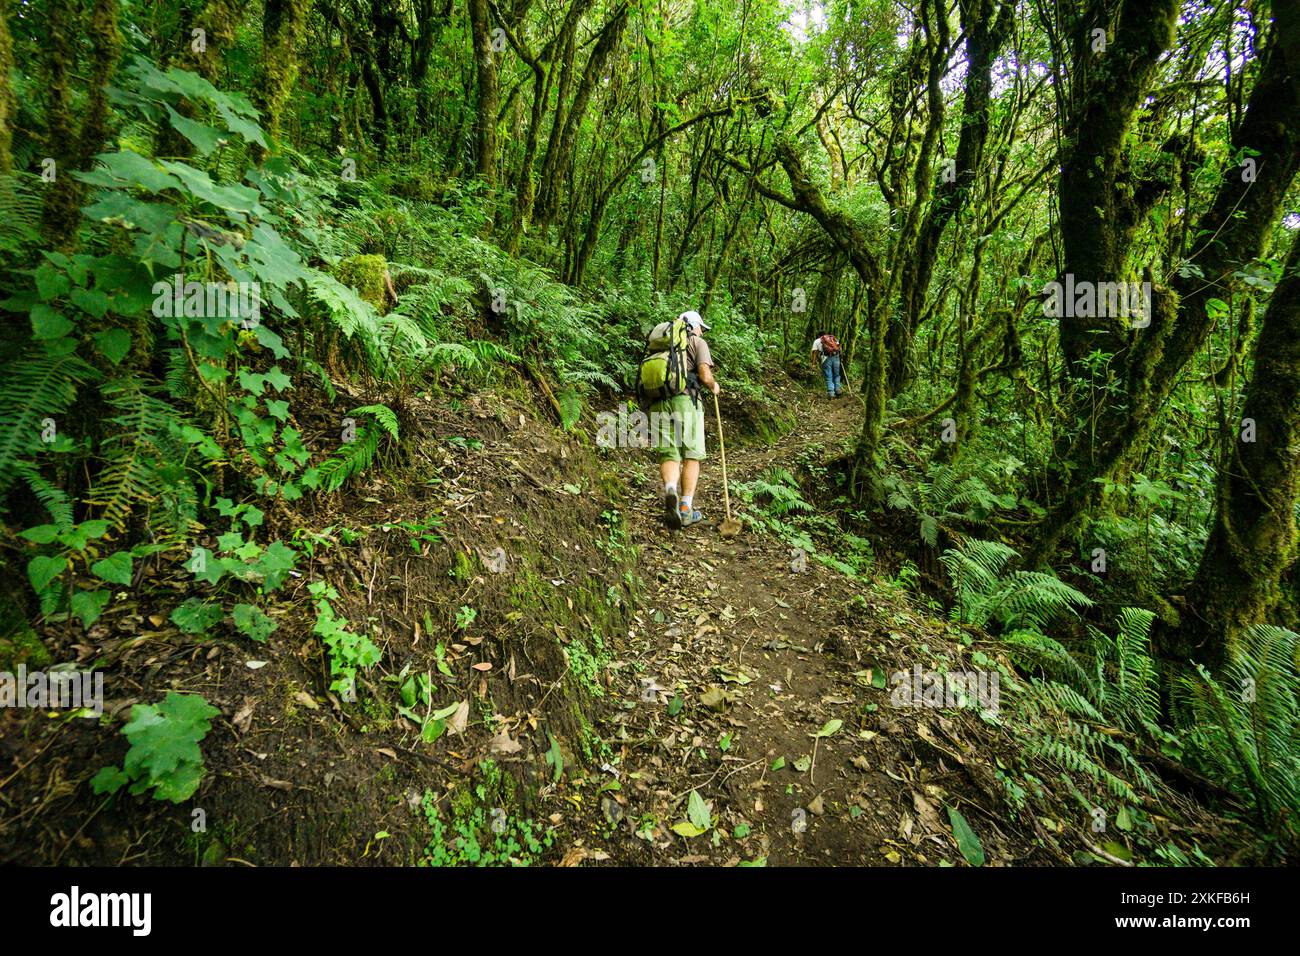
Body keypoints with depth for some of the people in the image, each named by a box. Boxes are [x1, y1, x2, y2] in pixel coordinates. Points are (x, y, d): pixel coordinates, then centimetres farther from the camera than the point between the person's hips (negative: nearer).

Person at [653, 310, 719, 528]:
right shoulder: (698, 342, 11)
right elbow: (705, 376, -4)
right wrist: (714, 387, 17)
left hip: (658, 403, 4)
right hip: (685, 401, -4)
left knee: (669, 454, 4)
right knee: (691, 455, 5)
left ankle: (670, 491, -25)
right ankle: (686, 508, -1)